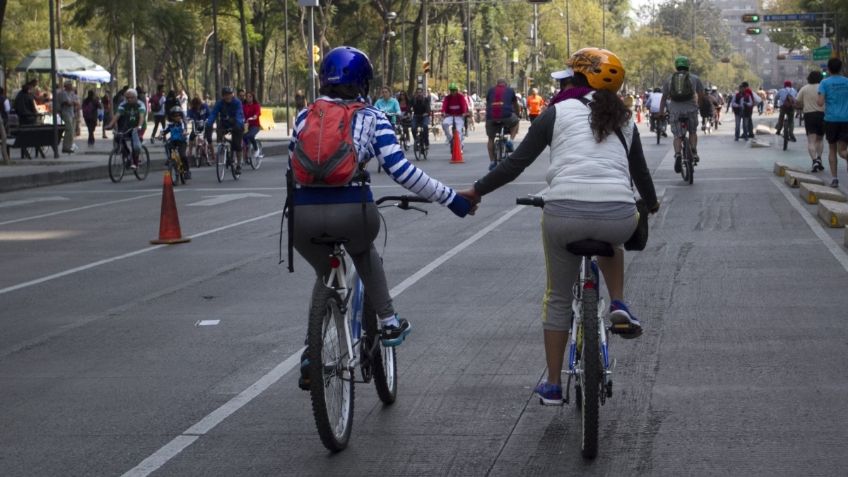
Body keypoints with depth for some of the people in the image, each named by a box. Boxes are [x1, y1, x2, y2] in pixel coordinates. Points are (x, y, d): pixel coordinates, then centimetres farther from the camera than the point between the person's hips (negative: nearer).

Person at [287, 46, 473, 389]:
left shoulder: (304, 117, 18)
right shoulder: (371, 119, 8)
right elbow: (400, 170, -2)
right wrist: (450, 198, 3)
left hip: (302, 216, 2)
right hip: (351, 210, -2)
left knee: (325, 276, 30)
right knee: (364, 253, 34)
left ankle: (312, 354, 23)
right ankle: (388, 323, 27)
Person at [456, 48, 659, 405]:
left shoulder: (557, 112, 8)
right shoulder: (623, 119, 19)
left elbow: (516, 163, 5)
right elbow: (640, 171, 29)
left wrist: (476, 191, 16)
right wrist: (651, 204, 50)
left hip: (564, 214, -2)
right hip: (618, 217, 2)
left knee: (558, 297, 18)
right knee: (612, 241, 41)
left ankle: (552, 385, 23)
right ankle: (619, 306, 19)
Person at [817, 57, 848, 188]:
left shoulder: (825, 83, -2)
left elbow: (820, 102, -11)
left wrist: (816, 99, 10)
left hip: (831, 119, -1)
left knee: (832, 149, 15)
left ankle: (834, 178, 9)